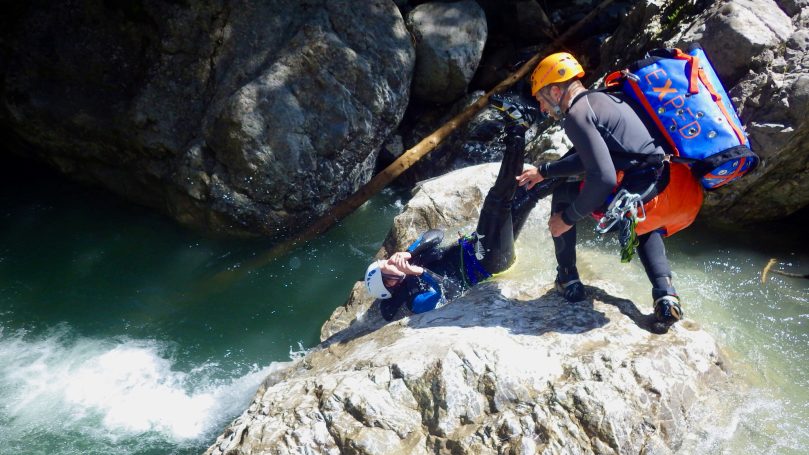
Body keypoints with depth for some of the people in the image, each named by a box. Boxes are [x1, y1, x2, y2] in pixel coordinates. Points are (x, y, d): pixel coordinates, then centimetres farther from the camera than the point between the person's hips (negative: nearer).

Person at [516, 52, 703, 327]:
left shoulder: (577, 114, -8)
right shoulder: (602, 99, 22)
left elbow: (603, 178, -19)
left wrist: (567, 219, -6)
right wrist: (543, 172, 43)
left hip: (639, 201, -9)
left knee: (562, 196, 16)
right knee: (646, 229, 42)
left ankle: (568, 280, 23)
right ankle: (665, 294, 20)